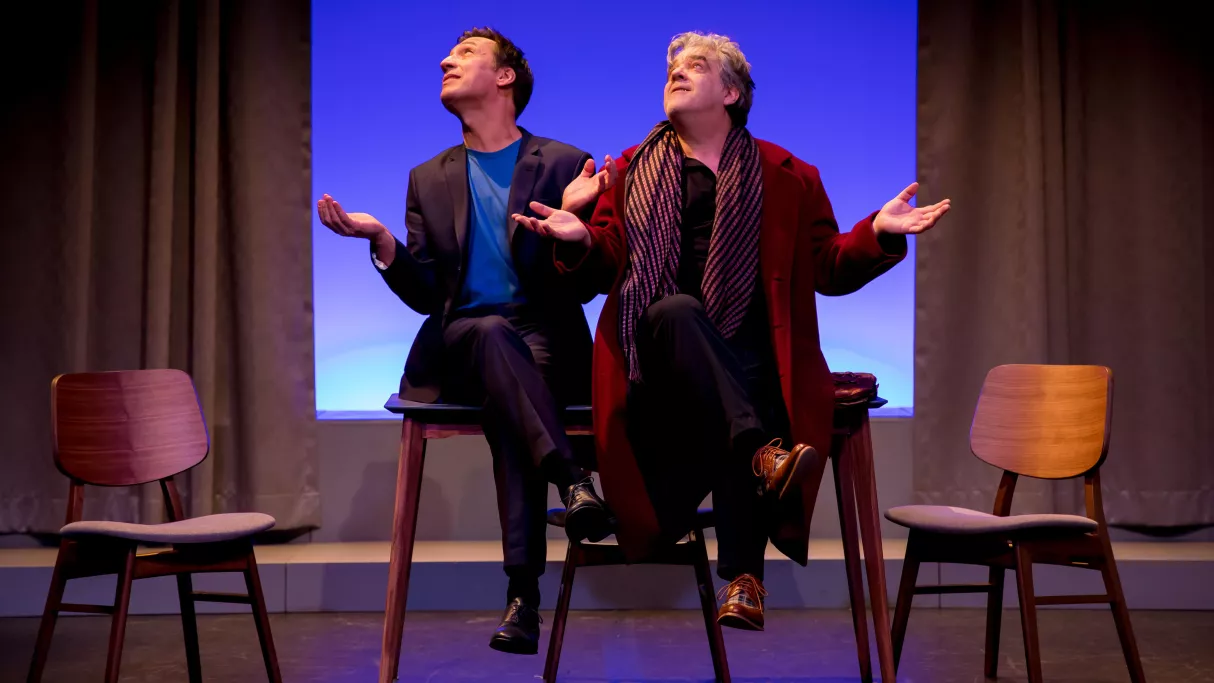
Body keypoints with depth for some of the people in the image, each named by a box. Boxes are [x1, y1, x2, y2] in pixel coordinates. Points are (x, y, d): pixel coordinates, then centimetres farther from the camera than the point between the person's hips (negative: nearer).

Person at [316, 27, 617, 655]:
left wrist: (573, 219, -19)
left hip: (546, 343, -1)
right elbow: (426, 296, 8)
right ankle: (571, 479, -46)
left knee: (505, 394, -36)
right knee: (491, 332, -35)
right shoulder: (429, 180, 17)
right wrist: (381, 241, -10)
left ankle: (524, 591, -39)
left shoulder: (564, 165, 8)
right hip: (457, 345, 2)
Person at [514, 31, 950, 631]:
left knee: (735, 406, -32)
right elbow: (607, 267, 11)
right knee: (675, 308, -34)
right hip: (660, 360, 1)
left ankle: (743, 578, -30)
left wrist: (877, 234, -5)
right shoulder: (634, 172, 18)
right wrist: (580, 240, -11)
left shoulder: (787, 177, 16)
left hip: (746, 357, 0)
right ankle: (762, 452, -42)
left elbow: (827, 269, 13)